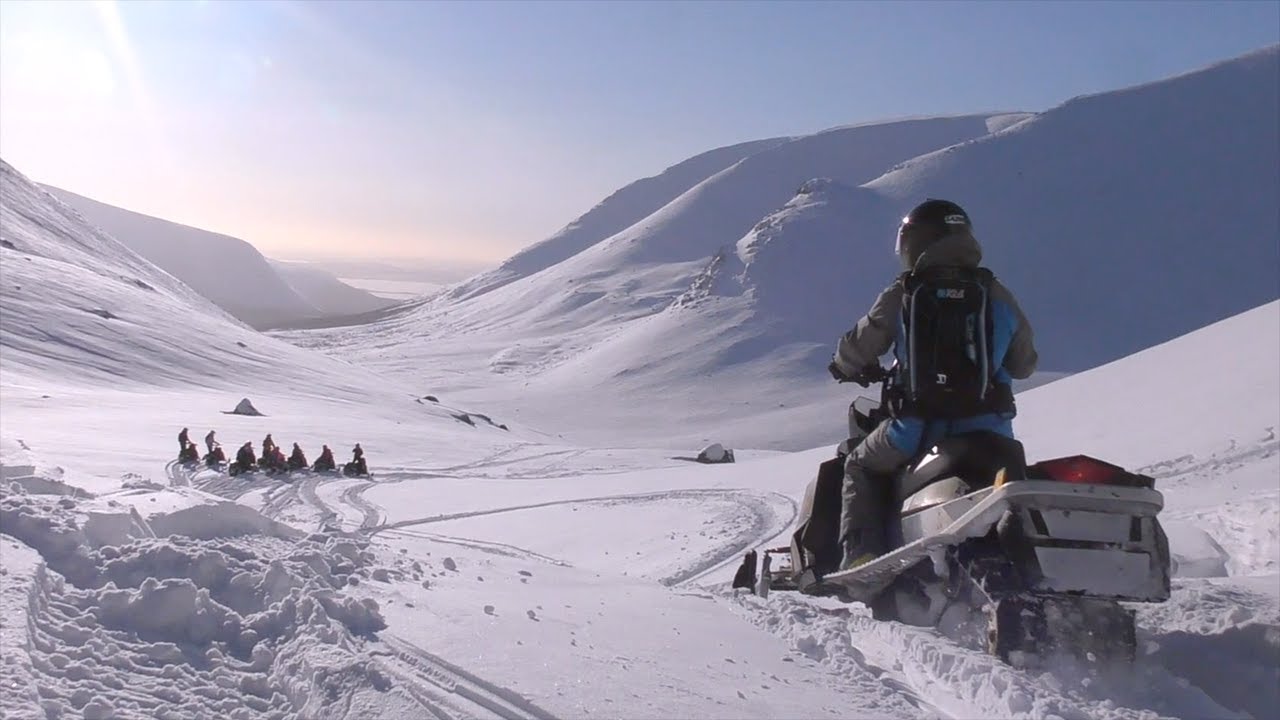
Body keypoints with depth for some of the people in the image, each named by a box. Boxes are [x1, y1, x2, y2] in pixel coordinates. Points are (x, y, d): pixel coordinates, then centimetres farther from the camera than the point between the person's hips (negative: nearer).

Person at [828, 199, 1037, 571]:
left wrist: (846, 367, 30)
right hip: (988, 433, 3)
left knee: (860, 468, 22)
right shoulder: (997, 296, 6)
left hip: (918, 430, -2)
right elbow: (1024, 363, 16)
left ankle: (861, 553, 5)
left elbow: (855, 351, 6)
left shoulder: (901, 296, -1)